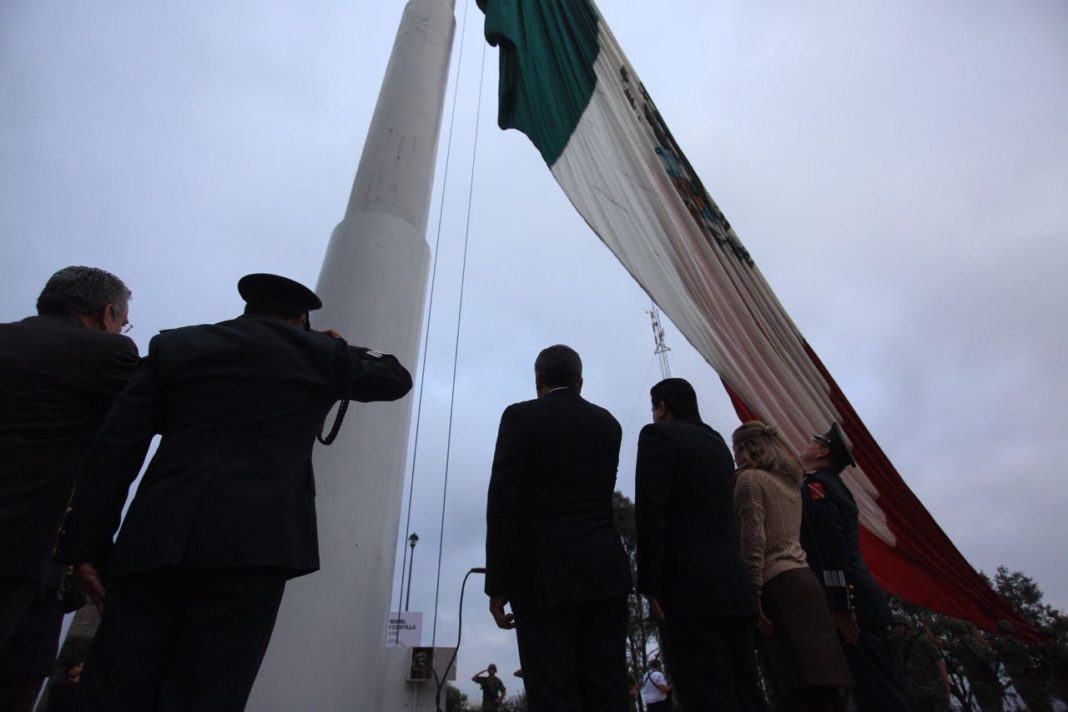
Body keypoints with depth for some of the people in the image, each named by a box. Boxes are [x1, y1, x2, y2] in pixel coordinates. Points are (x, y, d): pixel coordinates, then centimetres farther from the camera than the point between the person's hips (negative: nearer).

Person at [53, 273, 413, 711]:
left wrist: (87, 544, 11)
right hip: (254, 543, -2)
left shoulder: (173, 346, 17)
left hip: (154, 541, 3)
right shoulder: (320, 352, 13)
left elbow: (114, 449, 9)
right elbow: (396, 378, 29)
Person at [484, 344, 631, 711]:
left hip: (544, 573, -4)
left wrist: (498, 584, -7)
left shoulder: (521, 416, -2)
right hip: (605, 571, 5)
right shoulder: (608, 423, 12)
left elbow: (502, 502, -9)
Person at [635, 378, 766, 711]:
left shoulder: (659, 434, -3)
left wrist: (650, 583, -12)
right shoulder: (717, 441, 21)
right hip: (735, 584, 8)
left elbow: (651, 509, -13)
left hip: (689, 586, -8)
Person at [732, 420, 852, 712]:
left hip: (778, 587, -8)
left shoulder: (749, 478, -5)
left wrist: (753, 597, -14)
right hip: (804, 580, 8)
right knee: (822, 688, 6)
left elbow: (753, 543, -13)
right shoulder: (788, 479, 21)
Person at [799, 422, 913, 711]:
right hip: (864, 599, 9)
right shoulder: (834, 484, 20)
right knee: (884, 684, 12)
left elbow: (832, 548, -19)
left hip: (852, 602, -9)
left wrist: (840, 605, -21)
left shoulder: (814, 485, -9)